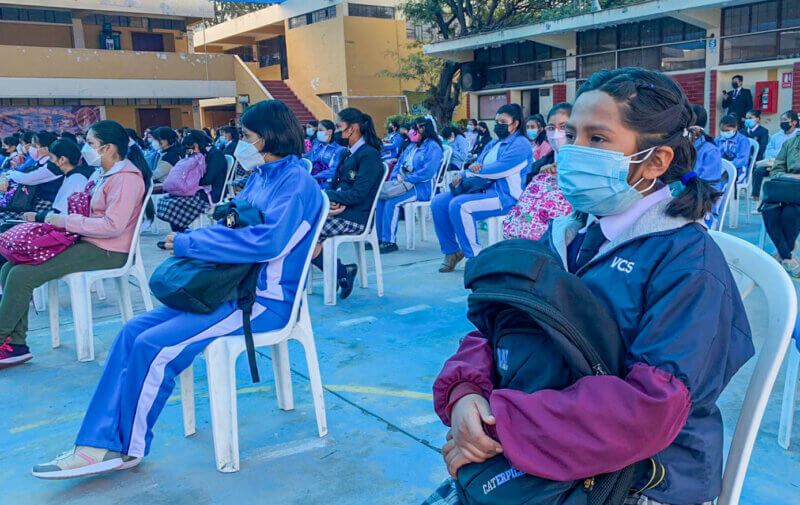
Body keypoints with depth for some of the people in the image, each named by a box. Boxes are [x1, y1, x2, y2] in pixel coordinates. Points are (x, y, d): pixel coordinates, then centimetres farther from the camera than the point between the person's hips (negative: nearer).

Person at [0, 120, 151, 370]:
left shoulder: (126, 178, -15)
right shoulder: (103, 174, 16)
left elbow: (112, 225, -24)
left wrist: (66, 221, -17)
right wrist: (59, 218, 5)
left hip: (107, 253, -10)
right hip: (88, 243, 10)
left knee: (22, 275, -18)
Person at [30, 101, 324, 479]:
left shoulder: (296, 182, -14)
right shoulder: (260, 177, 15)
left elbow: (267, 241, -28)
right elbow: (230, 224, 21)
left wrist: (188, 245, -20)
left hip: (265, 301, -9)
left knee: (154, 346, -18)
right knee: (134, 331, -3)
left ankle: (127, 447, 4)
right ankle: (102, 442, 0)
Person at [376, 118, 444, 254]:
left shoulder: (433, 147, -6)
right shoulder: (411, 147, 22)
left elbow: (428, 172, -18)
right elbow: (399, 164, 22)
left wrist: (406, 180, -18)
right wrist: (395, 178, 1)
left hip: (422, 188, -8)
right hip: (405, 184, 8)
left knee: (391, 202, -28)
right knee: (379, 197, -12)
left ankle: (390, 242, -23)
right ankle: (378, 238, -11)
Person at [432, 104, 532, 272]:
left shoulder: (521, 144, -5)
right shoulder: (493, 144, 24)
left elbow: (500, 170, -17)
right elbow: (477, 165, 17)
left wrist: (466, 173, -10)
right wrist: (473, 167, -11)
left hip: (505, 197, -9)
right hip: (483, 189, 9)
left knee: (458, 205, -30)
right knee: (439, 202, -5)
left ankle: (475, 256, -21)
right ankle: (452, 251, 1)